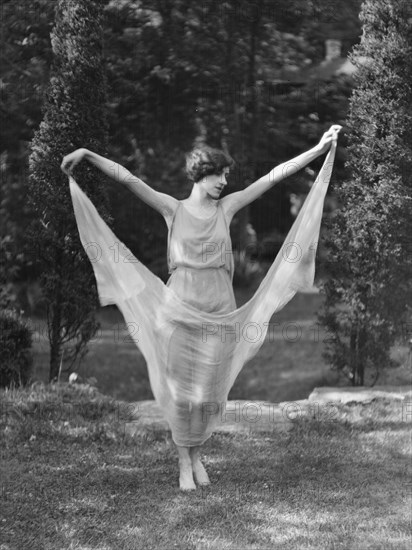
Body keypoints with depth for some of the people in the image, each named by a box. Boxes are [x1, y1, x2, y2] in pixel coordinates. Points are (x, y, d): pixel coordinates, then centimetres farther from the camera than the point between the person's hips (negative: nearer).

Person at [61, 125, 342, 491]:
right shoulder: (173, 209, 2)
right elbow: (127, 178, -5)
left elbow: (275, 174, 4)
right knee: (181, 388, 1)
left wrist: (319, 149, 2)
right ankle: (184, 463, 13)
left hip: (220, 308, 2)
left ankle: (197, 454, 25)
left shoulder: (227, 207, 7)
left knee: (209, 388, 5)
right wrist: (87, 154, -13)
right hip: (182, 305, -2)